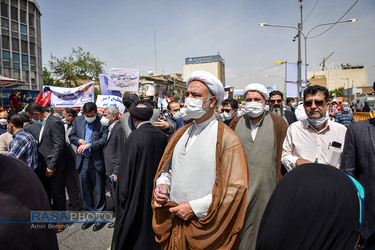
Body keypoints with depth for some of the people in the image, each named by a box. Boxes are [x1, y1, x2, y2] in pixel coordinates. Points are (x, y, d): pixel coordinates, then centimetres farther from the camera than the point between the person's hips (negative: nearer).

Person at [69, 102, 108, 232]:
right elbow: (71, 135, 15)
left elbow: (105, 139, -15)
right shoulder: (78, 120, 8)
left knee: (99, 191, 7)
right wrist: (78, 140, -5)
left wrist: (89, 145, -20)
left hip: (97, 161, -5)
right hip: (82, 161, 5)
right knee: (85, 191, 15)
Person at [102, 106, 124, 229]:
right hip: (109, 170, 9)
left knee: (118, 198, 3)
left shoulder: (119, 128, -16)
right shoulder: (110, 128, 13)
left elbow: (121, 153, -19)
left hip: (115, 170, -9)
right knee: (114, 196, 19)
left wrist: (116, 172, -19)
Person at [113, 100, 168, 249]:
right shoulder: (161, 135, -4)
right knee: (151, 224, 25)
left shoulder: (135, 137, -21)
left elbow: (127, 169, -17)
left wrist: (123, 196, -6)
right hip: (155, 191, 6)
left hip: (137, 193, -6)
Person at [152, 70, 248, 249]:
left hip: (203, 226, -5)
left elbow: (235, 188, -16)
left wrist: (194, 207, -17)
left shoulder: (226, 138, -13)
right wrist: (161, 184, -5)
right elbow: (167, 168, 16)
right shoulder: (181, 134, 6)